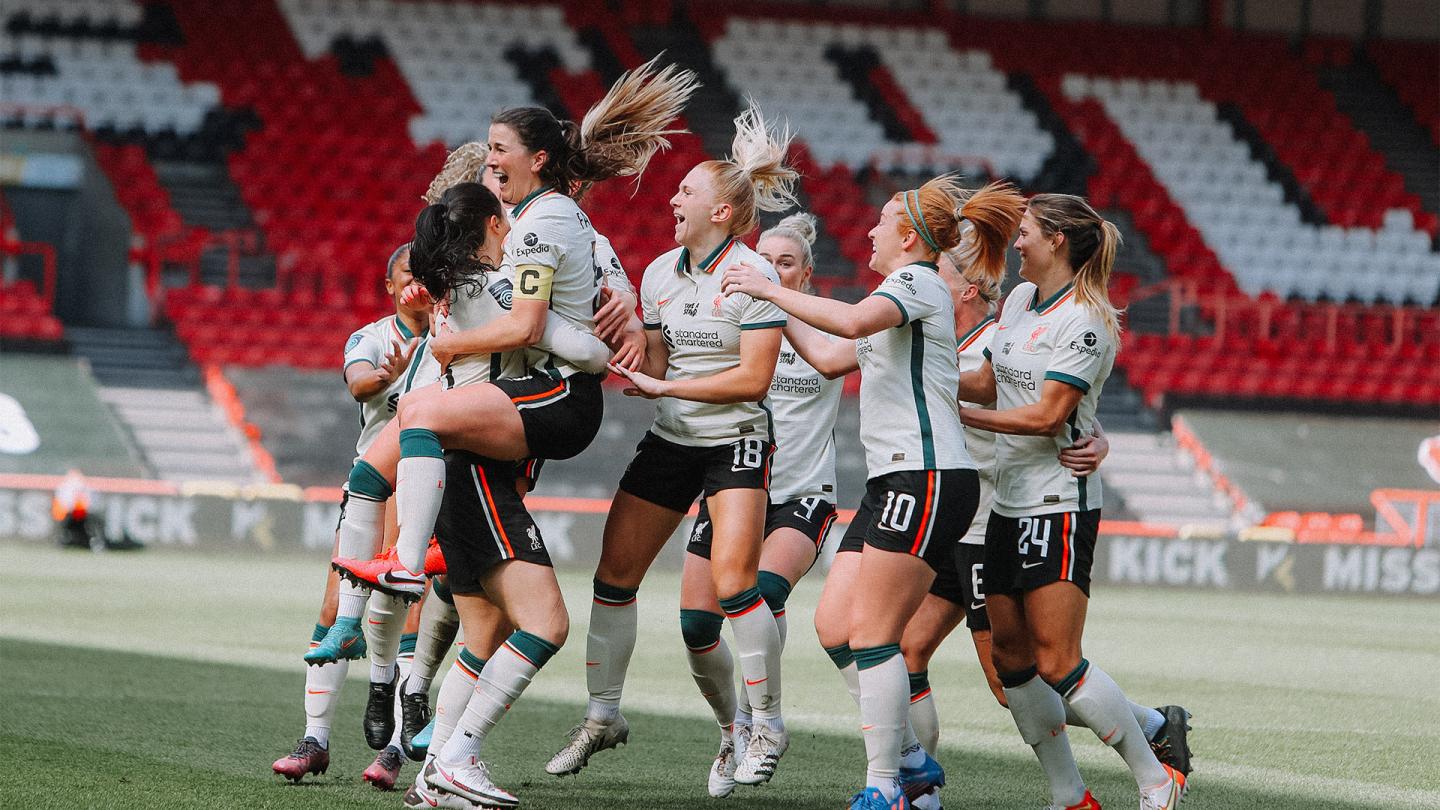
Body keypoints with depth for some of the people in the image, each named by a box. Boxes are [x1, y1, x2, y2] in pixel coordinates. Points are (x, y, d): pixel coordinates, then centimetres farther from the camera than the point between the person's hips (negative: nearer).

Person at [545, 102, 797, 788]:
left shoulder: (753, 276, -13)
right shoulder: (659, 274, 7)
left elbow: (754, 377, -16)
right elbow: (654, 366, 11)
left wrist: (664, 387, -17)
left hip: (735, 442, -6)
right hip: (668, 443, 6)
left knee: (733, 580, -18)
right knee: (614, 572, 2)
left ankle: (767, 725, -4)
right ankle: (602, 714, 16)